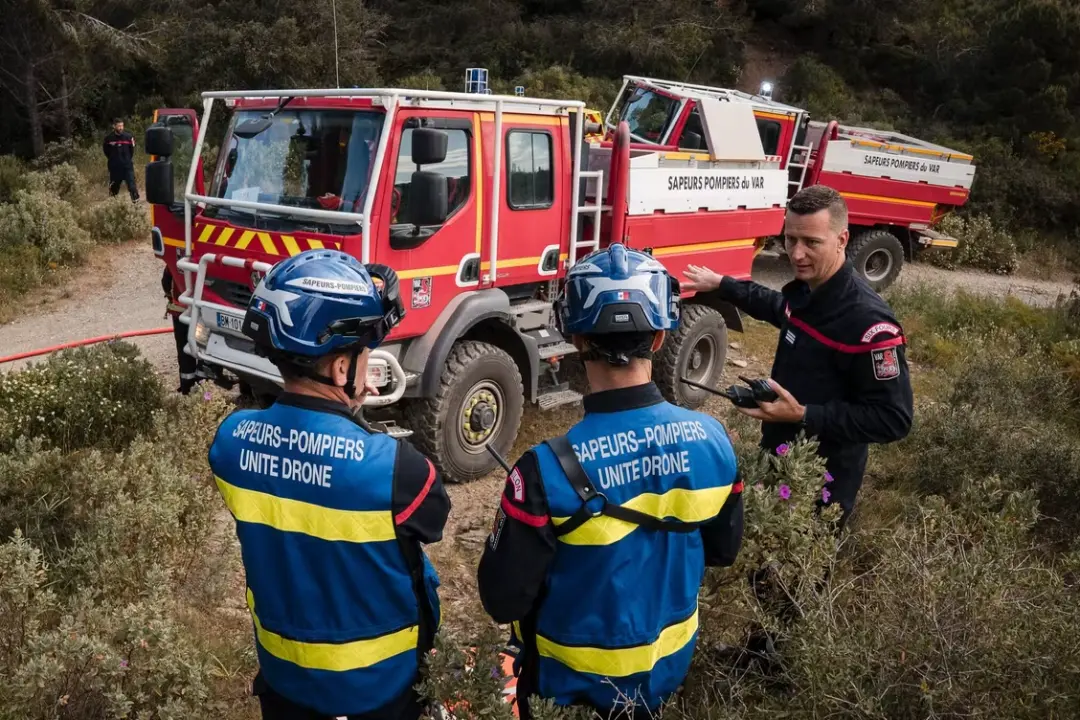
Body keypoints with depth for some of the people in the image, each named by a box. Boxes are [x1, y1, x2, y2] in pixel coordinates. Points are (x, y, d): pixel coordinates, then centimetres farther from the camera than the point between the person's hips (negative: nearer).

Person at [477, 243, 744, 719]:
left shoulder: (549, 470, -34)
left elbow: (503, 600, -22)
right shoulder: (711, 440, -19)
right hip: (670, 665, 3)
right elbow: (723, 550, -2)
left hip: (576, 680, -2)